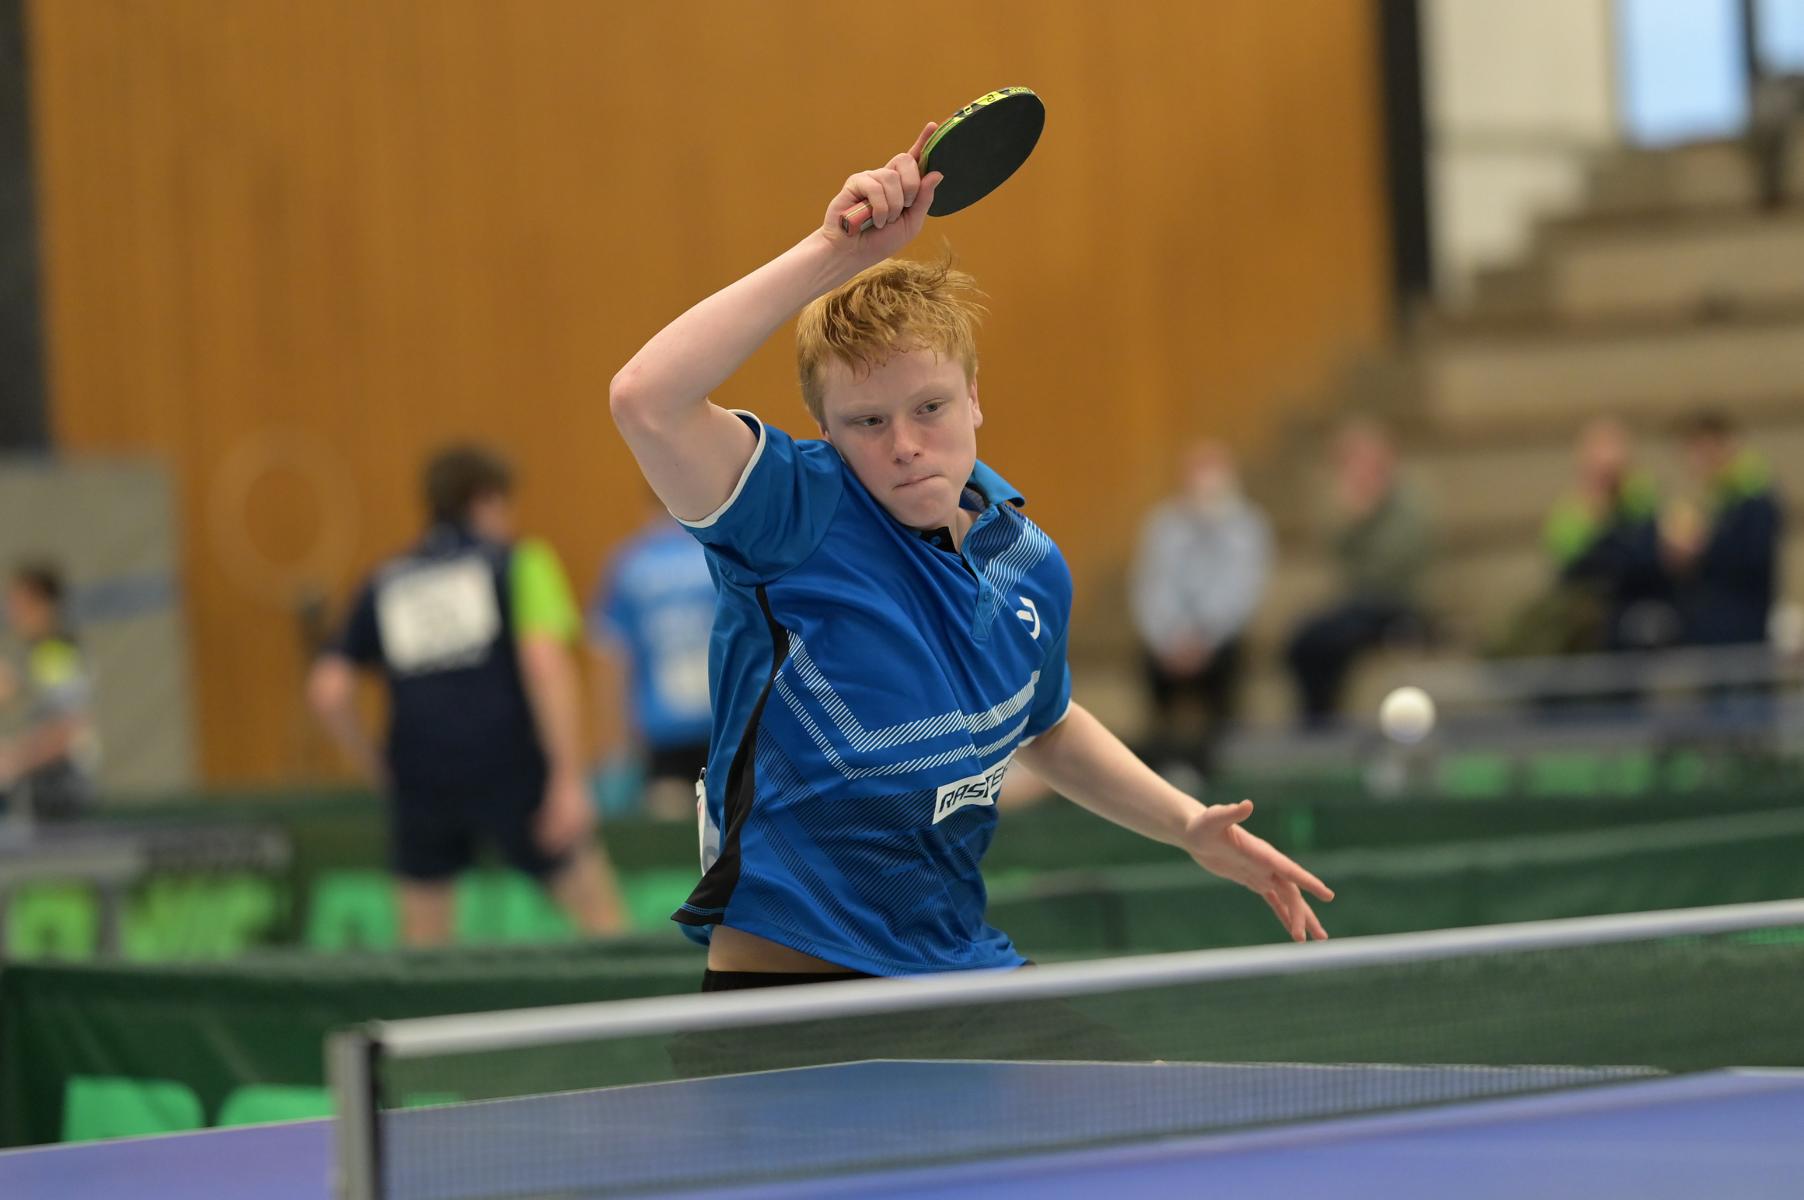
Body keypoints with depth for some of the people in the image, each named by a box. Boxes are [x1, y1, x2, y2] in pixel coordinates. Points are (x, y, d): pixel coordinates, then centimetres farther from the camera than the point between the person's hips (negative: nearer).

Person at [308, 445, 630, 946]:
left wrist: (378, 771, 17)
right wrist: (568, 778, -13)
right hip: (510, 772, -3)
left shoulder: (384, 585, 16)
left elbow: (328, 689, 7)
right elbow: (546, 663, -9)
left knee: (423, 945, 12)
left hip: (420, 782, 3)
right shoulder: (517, 563, 6)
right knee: (601, 914, 5)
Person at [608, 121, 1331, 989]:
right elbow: (646, 400, -35)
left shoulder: (1029, 568, 5)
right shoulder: (798, 516, -15)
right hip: (786, 979, -6)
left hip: (961, 962, 7)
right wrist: (833, 252, -34)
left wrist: (1189, 826, 17)